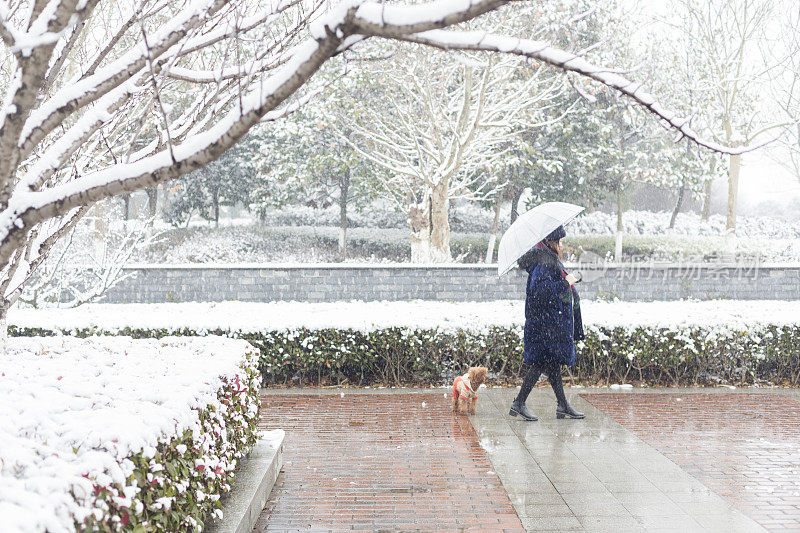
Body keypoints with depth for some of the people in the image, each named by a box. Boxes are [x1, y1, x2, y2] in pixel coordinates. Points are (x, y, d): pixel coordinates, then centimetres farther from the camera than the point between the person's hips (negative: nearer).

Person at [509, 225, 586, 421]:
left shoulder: (551, 260, 15)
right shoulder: (543, 264, -17)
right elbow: (542, 290, -26)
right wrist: (566, 282, -19)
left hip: (555, 321, 11)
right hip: (546, 321, -11)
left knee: (552, 362, 12)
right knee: (542, 362, -7)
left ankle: (563, 405, 17)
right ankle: (519, 403, -2)